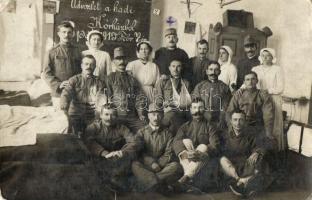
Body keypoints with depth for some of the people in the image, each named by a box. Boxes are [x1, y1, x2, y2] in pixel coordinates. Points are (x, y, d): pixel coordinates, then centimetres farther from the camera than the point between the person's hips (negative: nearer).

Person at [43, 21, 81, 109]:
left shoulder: (77, 51, 12)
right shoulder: (52, 52, 4)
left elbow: (82, 71, 15)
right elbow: (46, 73, 0)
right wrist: (58, 85, -15)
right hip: (59, 93, -2)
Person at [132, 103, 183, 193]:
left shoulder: (167, 133, 10)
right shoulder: (141, 132, 9)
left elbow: (168, 154, 3)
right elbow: (140, 151, -2)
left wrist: (159, 164, -14)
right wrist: (152, 163, -17)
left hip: (162, 165, 1)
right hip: (145, 166, -1)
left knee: (176, 166, -28)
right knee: (135, 165, -32)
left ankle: (148, 181, -32)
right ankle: (161, 184, -37)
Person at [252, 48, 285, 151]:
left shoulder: (277, 69, 0)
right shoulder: (255, 69, 10)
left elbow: (280, 88, -6)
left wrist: (266, 91, -15)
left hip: (273, 101, -3)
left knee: (272, 126, -1)